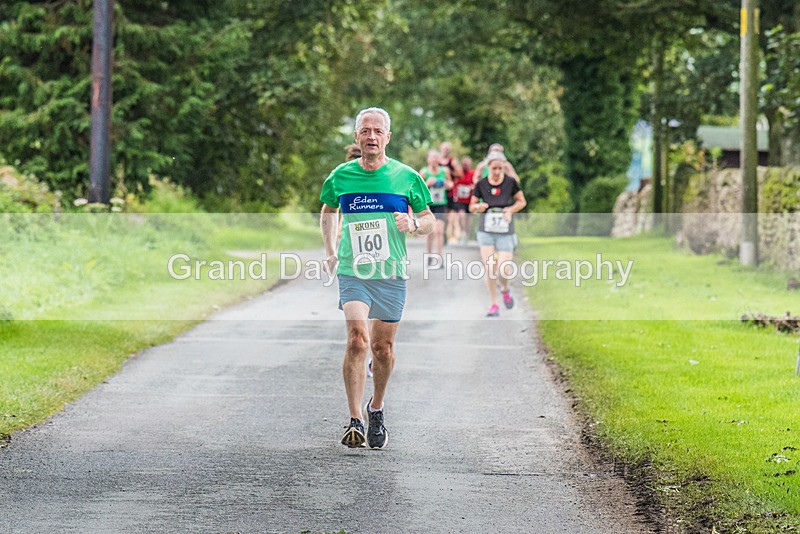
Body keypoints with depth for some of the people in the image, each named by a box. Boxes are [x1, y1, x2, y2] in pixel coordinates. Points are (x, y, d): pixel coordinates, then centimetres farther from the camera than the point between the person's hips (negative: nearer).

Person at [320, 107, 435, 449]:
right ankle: (355, 421, -15)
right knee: (357, 340, -17)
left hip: (391, 275, 1)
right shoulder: (340, 176, 3)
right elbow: (328, 211, 23)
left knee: (383, 347, 7)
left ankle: (376, 408, 32)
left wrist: (413, 224, -12)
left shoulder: (406, 177, 0)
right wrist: (330, 252, 14)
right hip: (352, 272, -1)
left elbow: (429, 220, 11)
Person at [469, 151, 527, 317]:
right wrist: (478, 207, -16)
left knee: (503, 270, -9)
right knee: (489, 269, -8)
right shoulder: (481, 184, -3)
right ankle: (494, 305, 7)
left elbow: (522, 202, 6)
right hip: (486, 231, 1)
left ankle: (505, 290, 26)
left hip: (505, 232, -1)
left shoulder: (510, 182, -5)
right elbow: (471, 206, 7)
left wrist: (511, 209, -12)